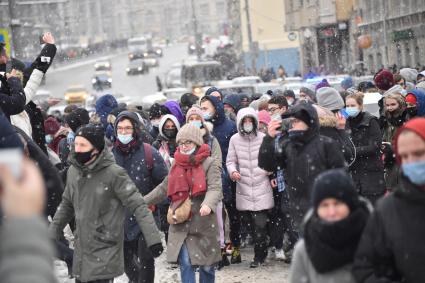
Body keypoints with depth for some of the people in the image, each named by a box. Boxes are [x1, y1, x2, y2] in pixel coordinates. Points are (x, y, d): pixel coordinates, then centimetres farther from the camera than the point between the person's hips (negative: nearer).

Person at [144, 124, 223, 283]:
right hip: (181, 222, 3)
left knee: (206, 264, 8)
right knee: (185, 263, -6)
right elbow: (164, 188, 21)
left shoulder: (209, 163, -6)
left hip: (203, 221, -3)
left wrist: (208, 204, -40)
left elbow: (215, 188, -19)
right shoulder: (177, 164, 10)